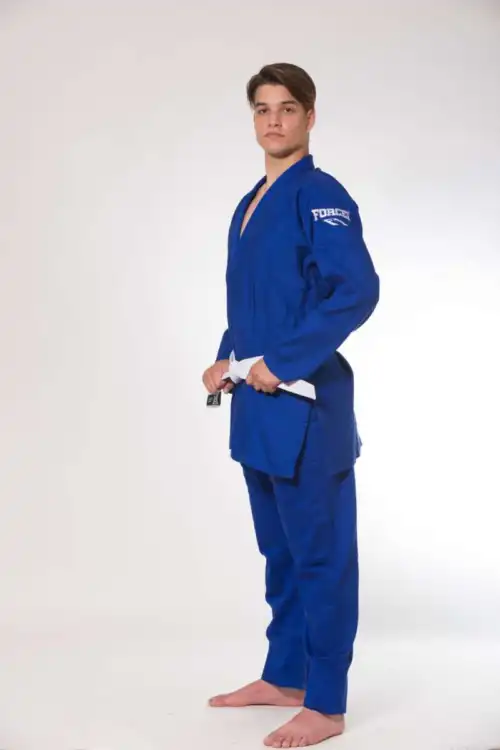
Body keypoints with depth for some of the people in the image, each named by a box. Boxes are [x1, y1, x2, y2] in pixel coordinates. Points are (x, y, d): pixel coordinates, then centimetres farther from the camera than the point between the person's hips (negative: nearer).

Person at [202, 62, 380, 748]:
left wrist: (283, 362, -21)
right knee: (280, 549, 18)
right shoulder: (251, 205, 15)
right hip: (259, 403, 9)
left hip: (305, 404, -9)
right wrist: (228, 360, 8)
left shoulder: (320, 196, -11)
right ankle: (283, 677, 31)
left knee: (320, 551, 0)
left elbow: (357, 292, -22)